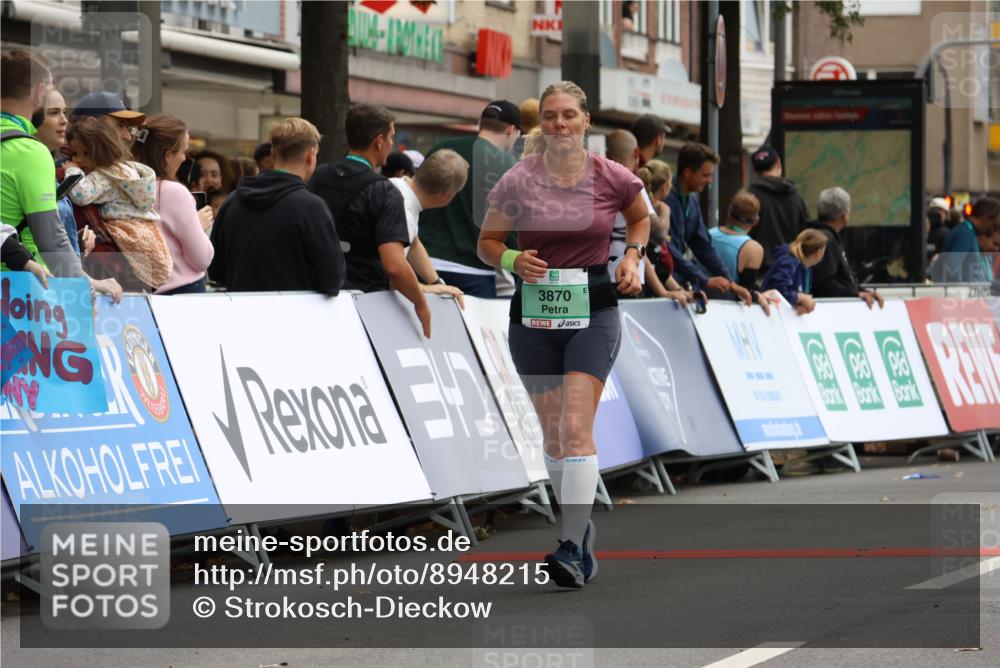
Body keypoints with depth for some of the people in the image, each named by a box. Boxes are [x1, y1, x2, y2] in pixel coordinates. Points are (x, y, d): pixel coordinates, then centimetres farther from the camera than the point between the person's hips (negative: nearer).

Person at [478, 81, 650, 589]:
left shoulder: (612, 178, -3)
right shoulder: (518, 181, -3)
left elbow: (642, 217, 19)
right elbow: (487, 242, 6)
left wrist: (632, 256, 2)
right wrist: (513, 260, -14)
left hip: (593, 310, -2)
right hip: (533, 314, 2)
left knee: (576, 428, -15)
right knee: (552, 434, 10)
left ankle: (573, 551, -19)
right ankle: (580, 524, 32)